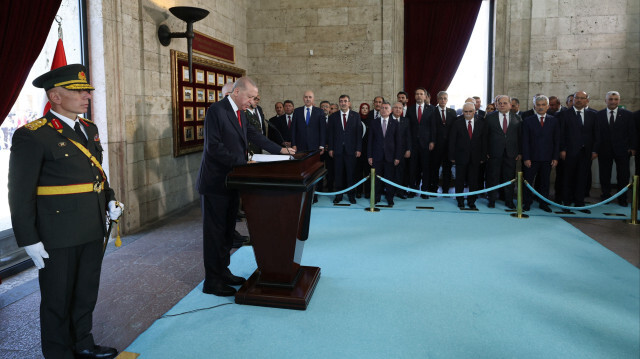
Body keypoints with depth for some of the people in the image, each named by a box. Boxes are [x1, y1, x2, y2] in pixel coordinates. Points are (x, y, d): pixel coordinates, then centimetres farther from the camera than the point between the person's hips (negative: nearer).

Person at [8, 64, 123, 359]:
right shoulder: (31, 136, -14)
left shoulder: (89, 129, 9)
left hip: (93, 232, 7)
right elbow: (21, 194, -13)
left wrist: (110, 201, 7)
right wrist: (30, 241, -13)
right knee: (58, 300, 11)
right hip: (58, 238, -7)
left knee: (87, 293, 20)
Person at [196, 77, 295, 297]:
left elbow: (255, 136, 15)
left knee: (227, 230, 16)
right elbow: (214, 148, -22)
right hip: (215, 183, -9)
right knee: (214, 232, 0)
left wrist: (280, 150, 7)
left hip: (231, 180, 9)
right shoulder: (216, 111, -17)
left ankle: (223, 272, 29)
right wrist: (243, 163, -23)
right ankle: (212, 281, 11)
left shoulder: (240, 113, 11)